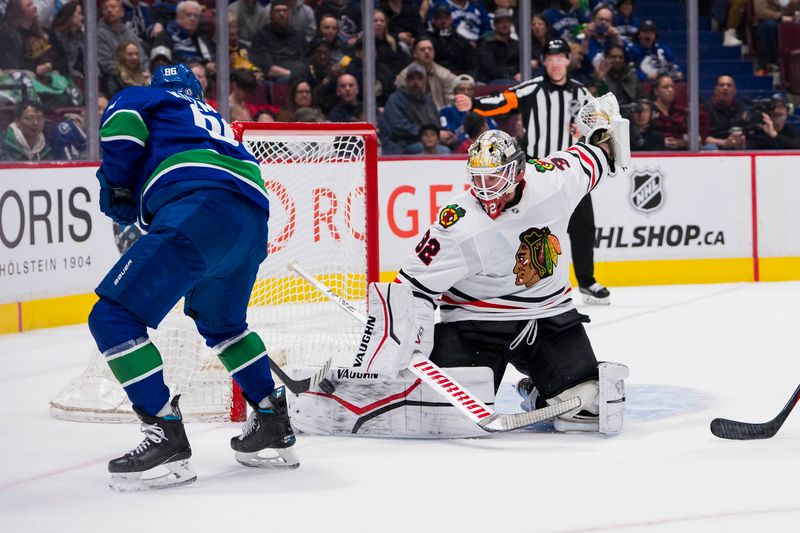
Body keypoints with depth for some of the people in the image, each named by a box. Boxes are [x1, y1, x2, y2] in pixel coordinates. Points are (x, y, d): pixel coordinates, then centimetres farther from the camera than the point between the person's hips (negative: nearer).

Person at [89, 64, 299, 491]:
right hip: (254, 219, 8)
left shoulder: (141, 98, 22)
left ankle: (166, 439, -13)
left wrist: (117, 191, 14)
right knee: (219, 322, 33)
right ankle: (273, 428, 33)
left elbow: (120, 125, 0)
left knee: (113, 316, -6)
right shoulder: (216, 123, 42)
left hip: (201, 210, -8)